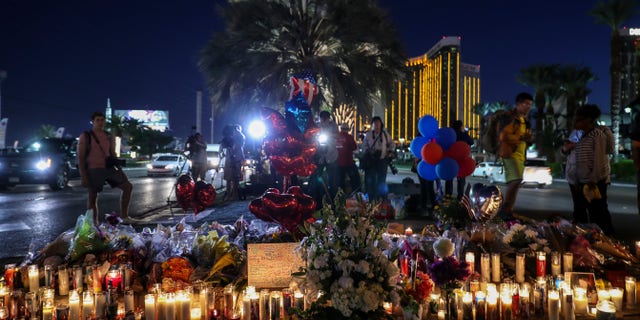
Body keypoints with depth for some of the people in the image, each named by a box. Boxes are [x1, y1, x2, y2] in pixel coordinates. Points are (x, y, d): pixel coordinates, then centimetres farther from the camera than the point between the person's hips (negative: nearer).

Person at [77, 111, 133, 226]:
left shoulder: (109, 137, 14)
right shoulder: (85, 137, -1)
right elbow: (80, 157, -5)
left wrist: (119, 168, 6)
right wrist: (83, 176, -12)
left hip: (109, 168, 5)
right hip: (94, 169, -5)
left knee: (128, 186, -2)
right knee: (92, 196, 1)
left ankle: (124, 215, 6)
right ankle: (94, 223, 12)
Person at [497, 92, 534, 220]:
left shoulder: (525, 121, 21)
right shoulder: (509, 117, -5)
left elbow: (527, 139, 29)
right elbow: (503, 136, -16)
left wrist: (530, 139, 6)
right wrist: (520, 137, -24)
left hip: (521, 155, 9)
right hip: (510, 153, -9)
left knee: (515, 183, 9)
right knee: (516, 180, -22)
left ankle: (508, 211, 16)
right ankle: (504, 209, -12)